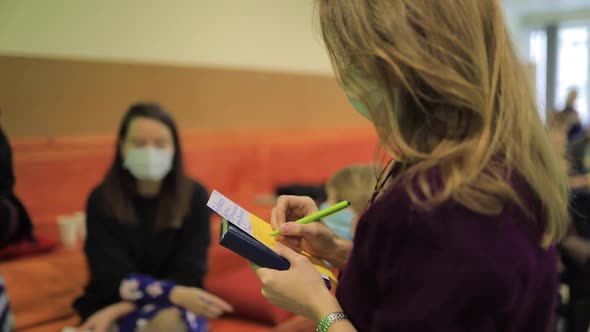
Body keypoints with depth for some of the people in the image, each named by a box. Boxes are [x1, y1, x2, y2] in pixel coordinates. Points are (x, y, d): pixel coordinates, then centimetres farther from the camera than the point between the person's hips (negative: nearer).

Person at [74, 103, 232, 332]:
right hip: (114, 306, 0)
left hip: (176, 310, 0)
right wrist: (174, 294, -32)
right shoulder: (101, 199, -7)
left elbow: (186, 276, -10)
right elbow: (115, 279, -14)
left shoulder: (194, 196, -6)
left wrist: (120, 310, -21)